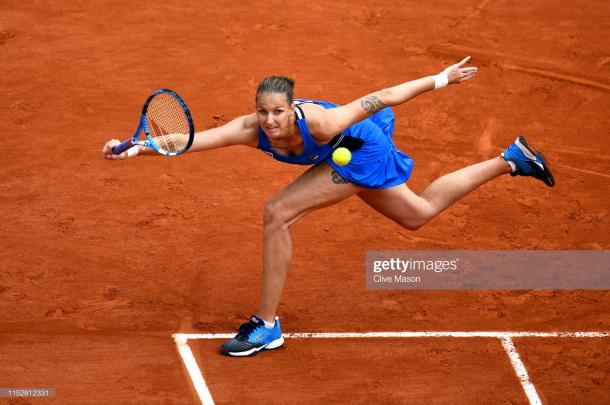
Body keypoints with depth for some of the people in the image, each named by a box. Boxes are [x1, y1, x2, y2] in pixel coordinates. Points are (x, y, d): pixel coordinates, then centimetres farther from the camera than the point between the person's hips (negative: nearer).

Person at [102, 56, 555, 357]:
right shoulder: (253, 129, -26)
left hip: (360, 151, -7)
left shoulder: (317, 122, -39)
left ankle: (267, 326, -8)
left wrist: (440, 80, -23)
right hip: (347, 154, 7)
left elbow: (380, 99, -30)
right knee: (420, 213, 26)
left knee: (277, 213, -20)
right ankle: (509, 161, 42)